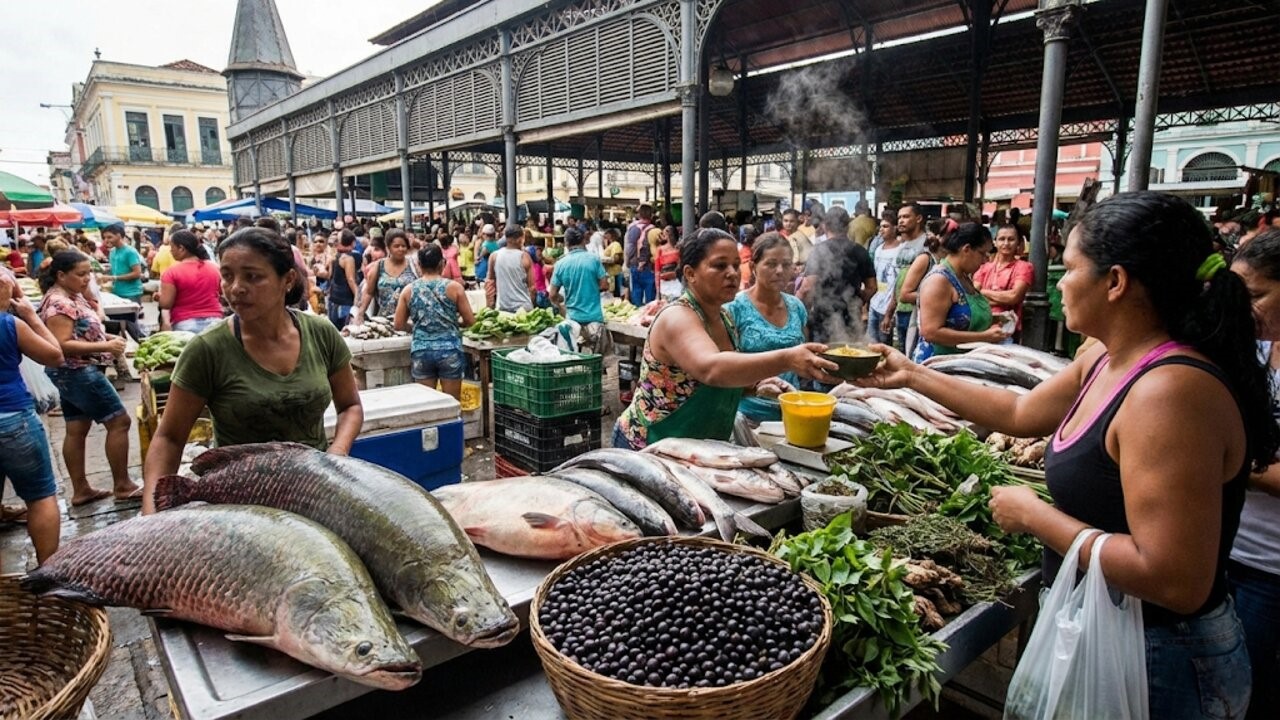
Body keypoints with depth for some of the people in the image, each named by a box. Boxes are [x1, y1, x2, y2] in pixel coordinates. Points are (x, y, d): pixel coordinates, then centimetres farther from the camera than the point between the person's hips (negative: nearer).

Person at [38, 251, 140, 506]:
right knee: (119, 422, -6)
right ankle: (122, 486, 1)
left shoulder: (72, 296, 11)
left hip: (73, 374, 10)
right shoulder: (59, 303, -19)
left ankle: (80, 490, 19)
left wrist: (108, 338, 5)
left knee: (77, 430, 12)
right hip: (78, 373, -10)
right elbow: (62, 345, -25)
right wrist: (105, 347, -28)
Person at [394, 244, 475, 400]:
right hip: (450, 350, -2)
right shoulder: (454, 287, -4)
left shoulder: (408, 290, 2)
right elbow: (470, 321, -2)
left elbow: (399, 325, 5)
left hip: (420, 351, 2)